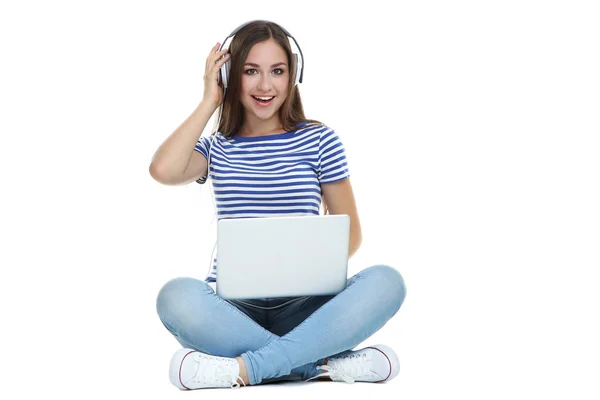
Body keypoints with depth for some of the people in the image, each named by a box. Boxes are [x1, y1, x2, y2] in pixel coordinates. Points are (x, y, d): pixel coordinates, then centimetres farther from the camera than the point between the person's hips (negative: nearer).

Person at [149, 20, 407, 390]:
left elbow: (351, 232, 9)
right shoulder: (216, 147, 12)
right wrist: (209, 102, 1)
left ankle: (243, 368, -33)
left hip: (302, 307, 1)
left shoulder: (319, 140, 9)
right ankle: (327, 363, -30)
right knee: (176, 296, -35)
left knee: (386, 281, -29)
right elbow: (163, 171, -11)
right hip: (234, 308, 0)